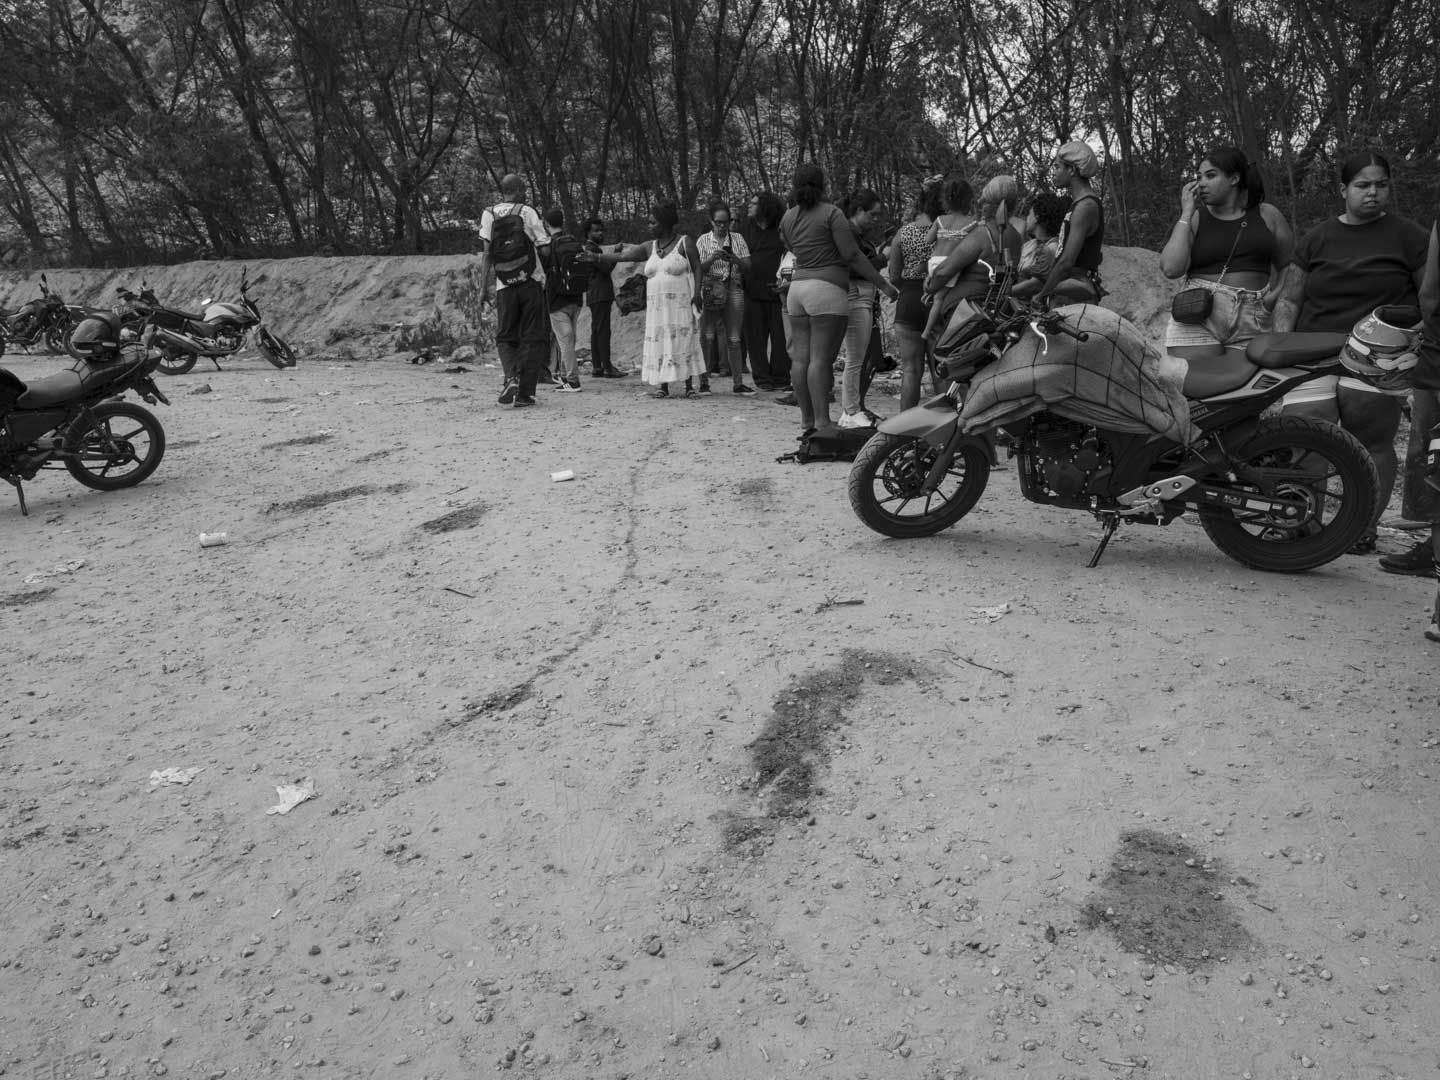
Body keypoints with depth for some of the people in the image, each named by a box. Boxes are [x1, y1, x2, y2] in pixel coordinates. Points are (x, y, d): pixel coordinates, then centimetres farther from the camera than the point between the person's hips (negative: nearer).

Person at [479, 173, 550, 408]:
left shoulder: (489, 214, 3)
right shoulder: (527, 212, -3)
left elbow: (485, 254, 0)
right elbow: (545, 247, -6)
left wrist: (483, 286, 3)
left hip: (505, 286, 2)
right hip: (532, 283, -2)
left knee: (505, 337, 14)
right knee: (532, 339, 5)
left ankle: (510, 377, -11)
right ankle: (525, 393, 1)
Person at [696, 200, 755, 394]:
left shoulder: (738, 239, 11)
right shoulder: (703, 241, 7)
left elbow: (747, 266, 6)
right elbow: (699, 268, 0)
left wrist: (734, 259, -14)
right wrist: (713, 258, -18)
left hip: (734, 289, 2)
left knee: (734, 338, 1)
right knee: (707, 336, -8)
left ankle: (738, 382, 4)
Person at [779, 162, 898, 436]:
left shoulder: (788, 218, 12)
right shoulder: (831, 213, -6)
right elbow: (852, 255, -10)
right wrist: (883, 284, -6)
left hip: (798, 286, 7)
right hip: (827, 288, -7)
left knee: (800, 357, 5)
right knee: (821, 359, -10)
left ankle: (807, 422, 9)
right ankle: (822, 423, -12)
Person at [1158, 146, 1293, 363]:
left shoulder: (1267, 215, 12)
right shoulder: (1195, 219, 8)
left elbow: (1290, 267, 21)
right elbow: (1171, 269, -8)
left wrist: (1277, 292, -1)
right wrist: (1186, 214, -3)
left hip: (1252, 323, 1)